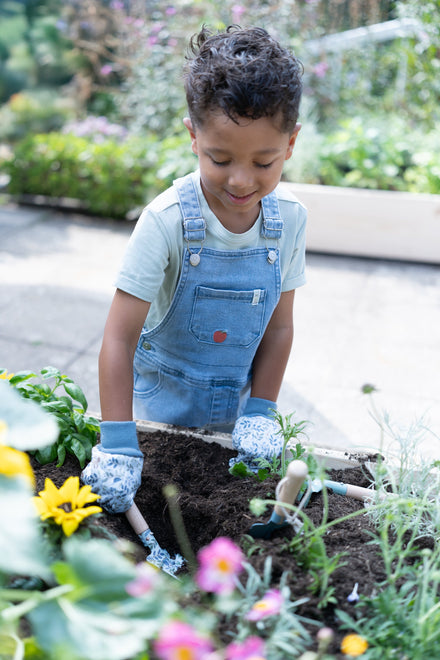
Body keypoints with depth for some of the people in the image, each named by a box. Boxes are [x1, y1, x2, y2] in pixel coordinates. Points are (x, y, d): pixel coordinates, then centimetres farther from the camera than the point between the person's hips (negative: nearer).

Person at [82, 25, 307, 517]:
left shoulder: (289, 217, -13)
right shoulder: (167, 221, -25)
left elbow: (278, 326, -3)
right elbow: (120, 337, -24)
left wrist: (260, 412, -8)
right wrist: (117, 444, -28)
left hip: (234, 404, 3)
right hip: (161, 403, -3)